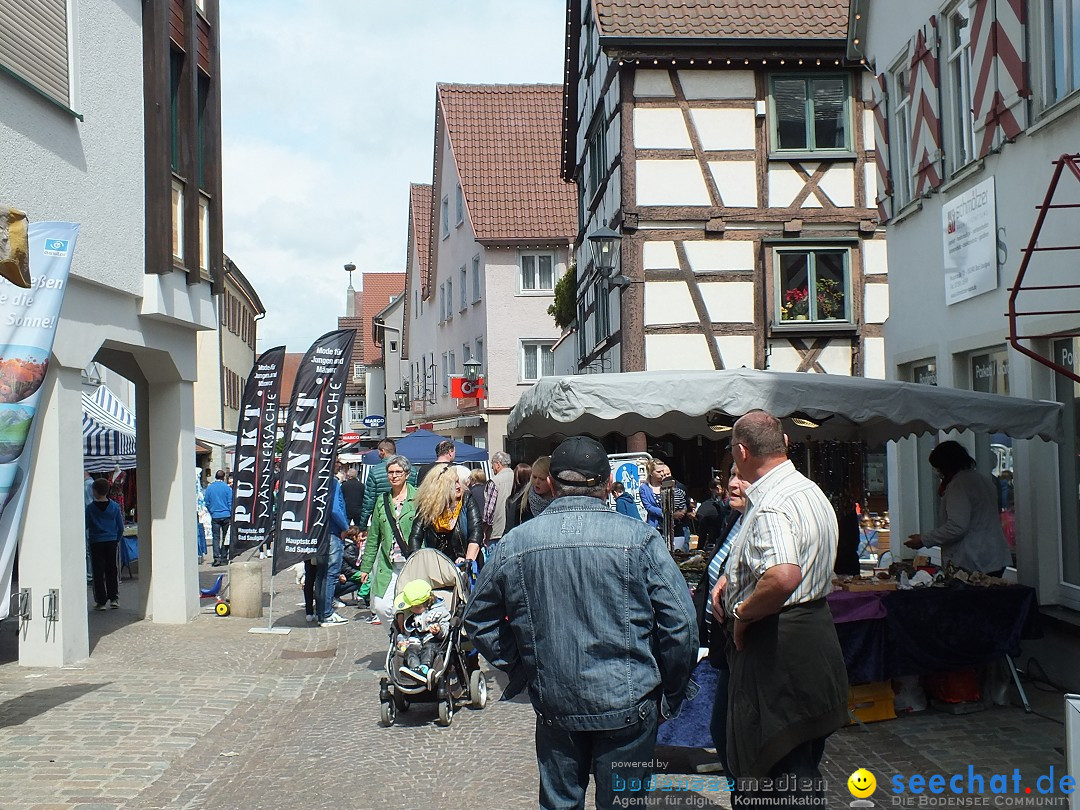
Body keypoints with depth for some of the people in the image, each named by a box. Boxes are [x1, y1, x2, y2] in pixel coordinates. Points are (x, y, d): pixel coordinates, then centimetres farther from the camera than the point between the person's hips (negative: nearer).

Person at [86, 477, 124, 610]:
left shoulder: (90, 507, -7)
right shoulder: (114, 506, 0)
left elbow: (85, 525, -2)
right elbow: (121, 526, 4)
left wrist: (86, 539, 17)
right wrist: (117, 539, 17)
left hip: (96, 543, -2)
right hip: (112, 542, 2)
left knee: (98, 572, 3)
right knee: (112, 571, 10)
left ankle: (100, 601, 3)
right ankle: (114, 598, 9)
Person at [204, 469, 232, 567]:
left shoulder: (209, 488, 2)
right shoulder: (227, 488, -4)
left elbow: (207, 503, 6)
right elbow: (230, 503, -3)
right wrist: (232, 516, 2)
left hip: (215, 516, 0)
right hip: (226, 515, 0)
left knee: (216, 537, 1)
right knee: (225, 536, 10)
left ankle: (217, 558, -10)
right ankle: (224, 557, 12)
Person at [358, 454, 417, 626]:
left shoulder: (418, 498, 0)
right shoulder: (382, 501, 13)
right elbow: (373, 537, 17)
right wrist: (366, 566, 15)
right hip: (388, 565, 4)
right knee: (380, 606, -5)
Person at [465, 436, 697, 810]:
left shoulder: (515, 542, -3)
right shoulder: (639, 537, -10)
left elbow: (478, 619, 7)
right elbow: (681, 623, -10)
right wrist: (670, 694, 3)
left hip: (553, 706, 2)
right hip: (628, 705, -2)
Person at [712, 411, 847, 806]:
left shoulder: (770, 506, -21)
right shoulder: (810, 491, 13)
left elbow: (783, 578, -38)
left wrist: (741, 614, -20)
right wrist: (733, 577, 16)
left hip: (777, 650, -10)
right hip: (814, 636, 10)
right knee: (803, 770, 19)